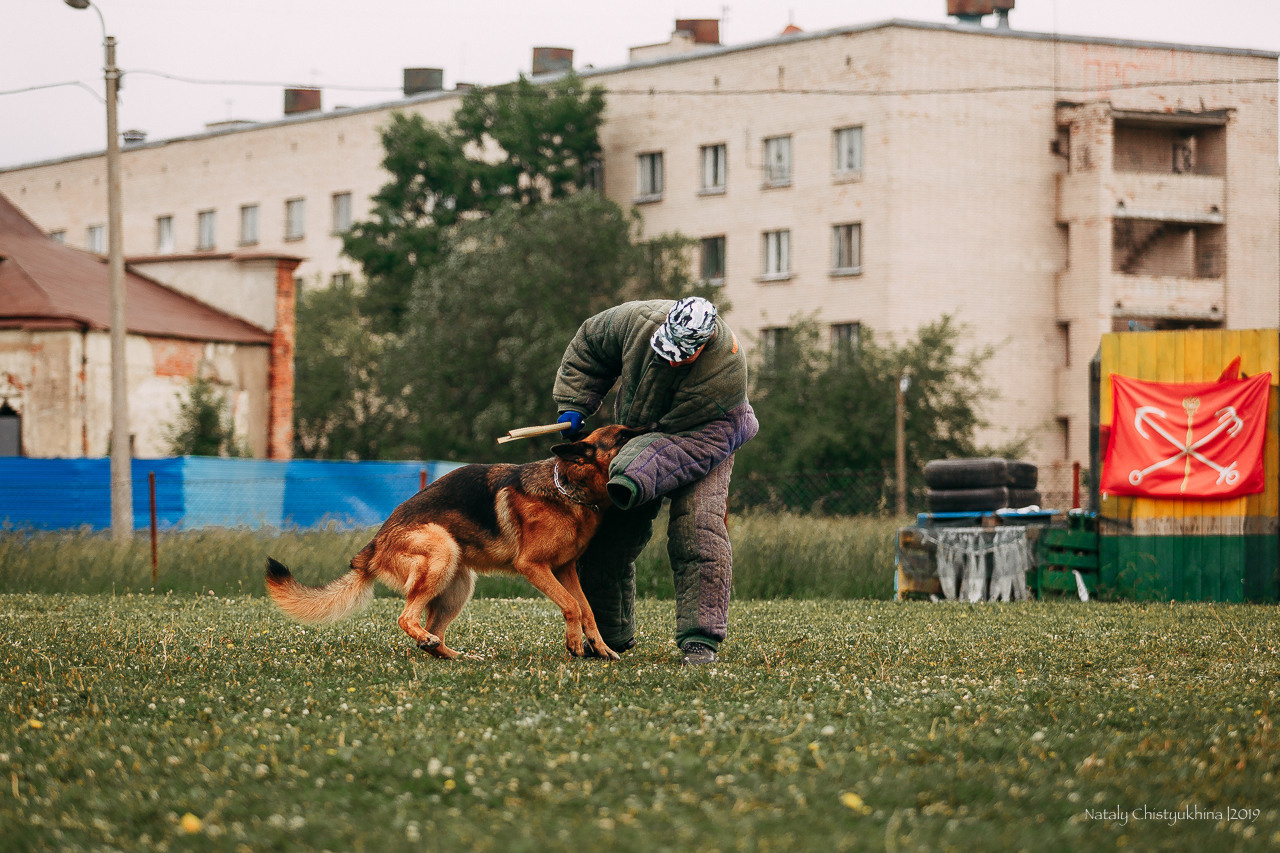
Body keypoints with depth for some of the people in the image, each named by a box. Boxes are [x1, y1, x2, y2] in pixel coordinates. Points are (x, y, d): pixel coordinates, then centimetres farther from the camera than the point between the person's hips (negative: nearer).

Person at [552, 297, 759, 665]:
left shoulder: (726, 368, -36)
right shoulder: (640, 319, -25)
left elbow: (675, 430, -33)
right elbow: (589, 344, -4)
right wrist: (573, 405, -10)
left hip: (700, 438, -4)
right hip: (634, 436, 4)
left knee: (698, 530, -26)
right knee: (608, 536, 1)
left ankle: (700, 640, -24)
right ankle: (610, 635, 21)